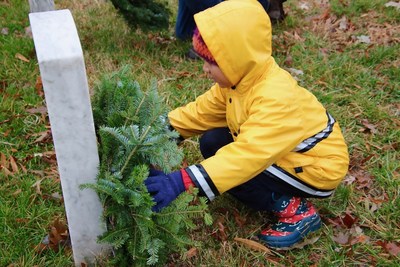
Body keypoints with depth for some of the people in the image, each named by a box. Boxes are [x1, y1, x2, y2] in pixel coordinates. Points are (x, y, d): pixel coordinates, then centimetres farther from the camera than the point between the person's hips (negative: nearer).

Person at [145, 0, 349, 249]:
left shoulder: (277, 99, -35)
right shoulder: (241, 77, -7)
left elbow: (246, 155, -45)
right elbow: (202, 111, 0)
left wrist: (183, 180, -52)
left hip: (317, 168, -9)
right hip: (282, 152, 9)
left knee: (229, 166, -23)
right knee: (212, 143, -5)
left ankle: (295, 209, -8)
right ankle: (279, 191, 5)